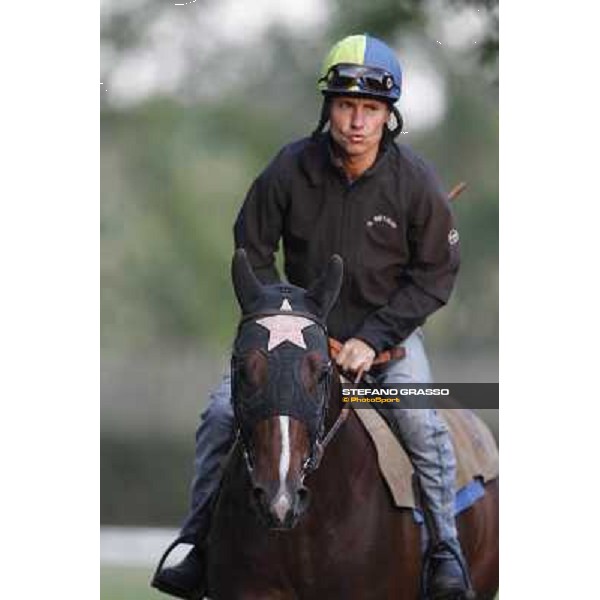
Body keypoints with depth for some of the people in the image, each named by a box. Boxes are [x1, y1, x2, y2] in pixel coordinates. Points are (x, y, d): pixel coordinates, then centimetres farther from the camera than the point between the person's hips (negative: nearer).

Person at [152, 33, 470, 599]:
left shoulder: (414, 182, -16)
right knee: (220, 413, -11)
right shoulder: (289, 170, -14)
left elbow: (435, 273, -9)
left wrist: (374, 338, -17)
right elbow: (251, 250, -2)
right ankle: (200, 546, -1)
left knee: (420, 422, -23)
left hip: (386, 326, -2)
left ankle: (446, 551, -8)